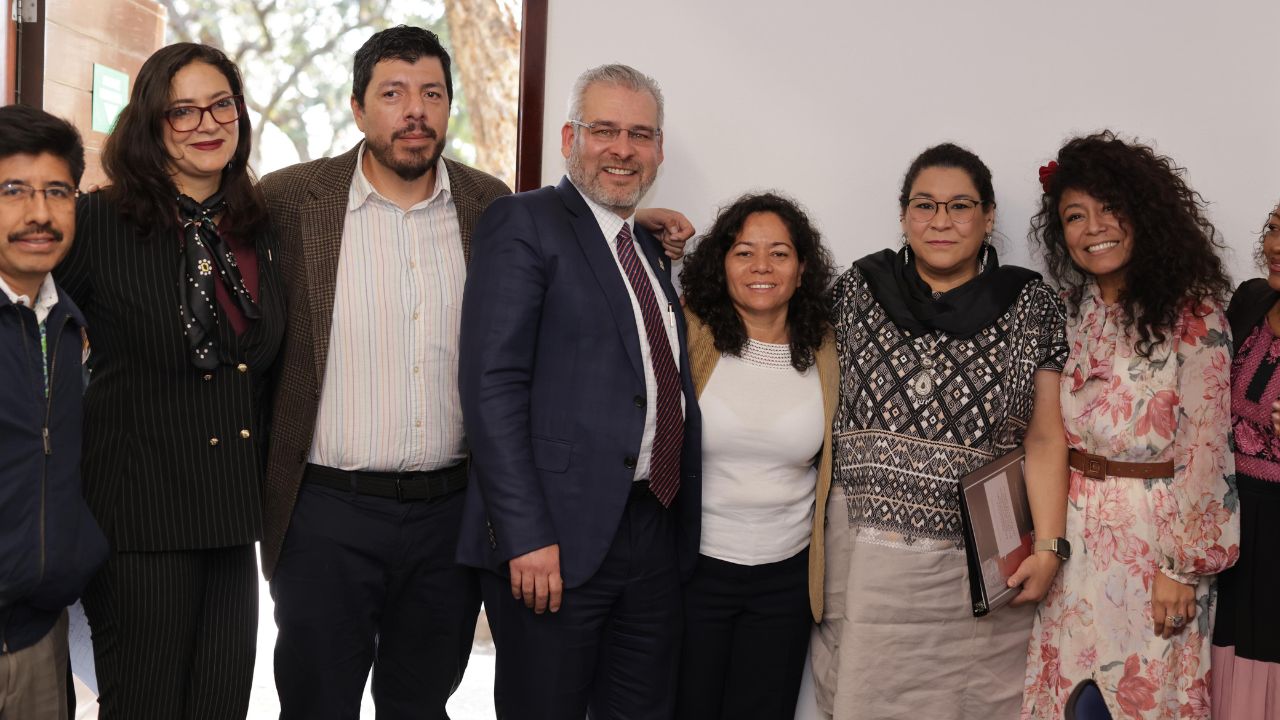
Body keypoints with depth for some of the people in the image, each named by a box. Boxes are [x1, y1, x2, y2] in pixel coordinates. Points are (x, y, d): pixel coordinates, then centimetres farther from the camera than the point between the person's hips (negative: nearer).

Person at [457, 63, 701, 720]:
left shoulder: (652, 248, 18)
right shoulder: (522, 223, -5)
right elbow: (491, 384, -14)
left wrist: (680, 523, 10)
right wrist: (526, 536, -20)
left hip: (657, 535, 7)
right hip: (556, 538, -7)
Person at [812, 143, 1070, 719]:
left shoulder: (1032, 307, 3)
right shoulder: (857, 291, 6)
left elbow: (1044, 438, 1)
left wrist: (1048, 548, -8)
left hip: (983, 566, 0)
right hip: (867, 561, 1)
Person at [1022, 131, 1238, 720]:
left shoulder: (1192, 316, -10)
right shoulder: (1070, 312, 7)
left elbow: (1204, 449, -12)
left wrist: (1181, 566, -13)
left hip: (1151, 540, -5)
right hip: (1071, 536, 5)